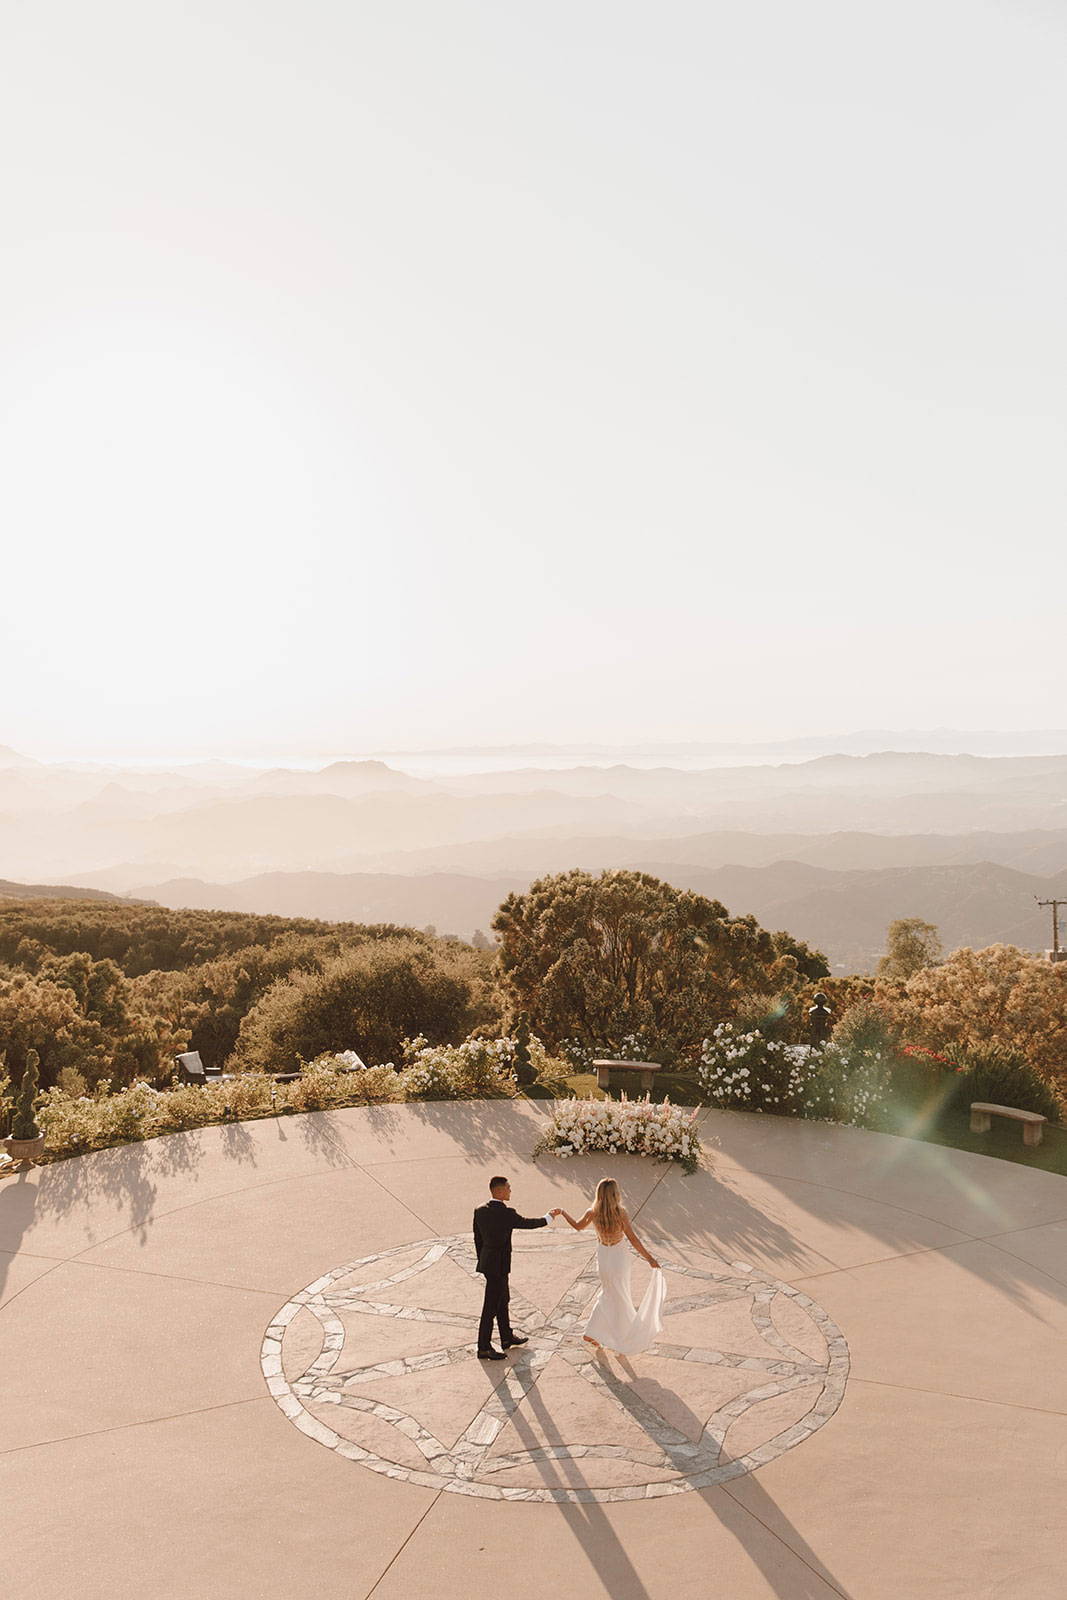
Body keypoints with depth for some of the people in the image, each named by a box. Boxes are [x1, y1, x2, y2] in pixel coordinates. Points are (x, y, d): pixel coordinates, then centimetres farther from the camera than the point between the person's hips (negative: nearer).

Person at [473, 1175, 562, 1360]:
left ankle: (507, 1337, 37)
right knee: (491, 1306, 2)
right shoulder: (506, 1213, -23)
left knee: (503, 1299, 23)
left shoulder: (480, 1211, 0)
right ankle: (484, 1348, 10)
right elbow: (527, 1223, -8)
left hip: (487, 1262, 8)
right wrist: (549, 1217, 8)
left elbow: (478, 1239, 8)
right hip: (498, 1265, -8)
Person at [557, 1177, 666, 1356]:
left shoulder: (593, 1212, -11)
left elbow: (577, 1226, 6)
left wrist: (563, 1213, 21)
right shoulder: (621, 1212, -22)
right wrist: (649, 1258, -16)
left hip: (602, 1258, 4)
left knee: (608, 1294, 26)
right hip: (619, 1258, -4)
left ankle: (592, 1333, 26)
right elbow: (632, 1239, -22)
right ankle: (620, 1344, 25)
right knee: (620, 1299, 14)